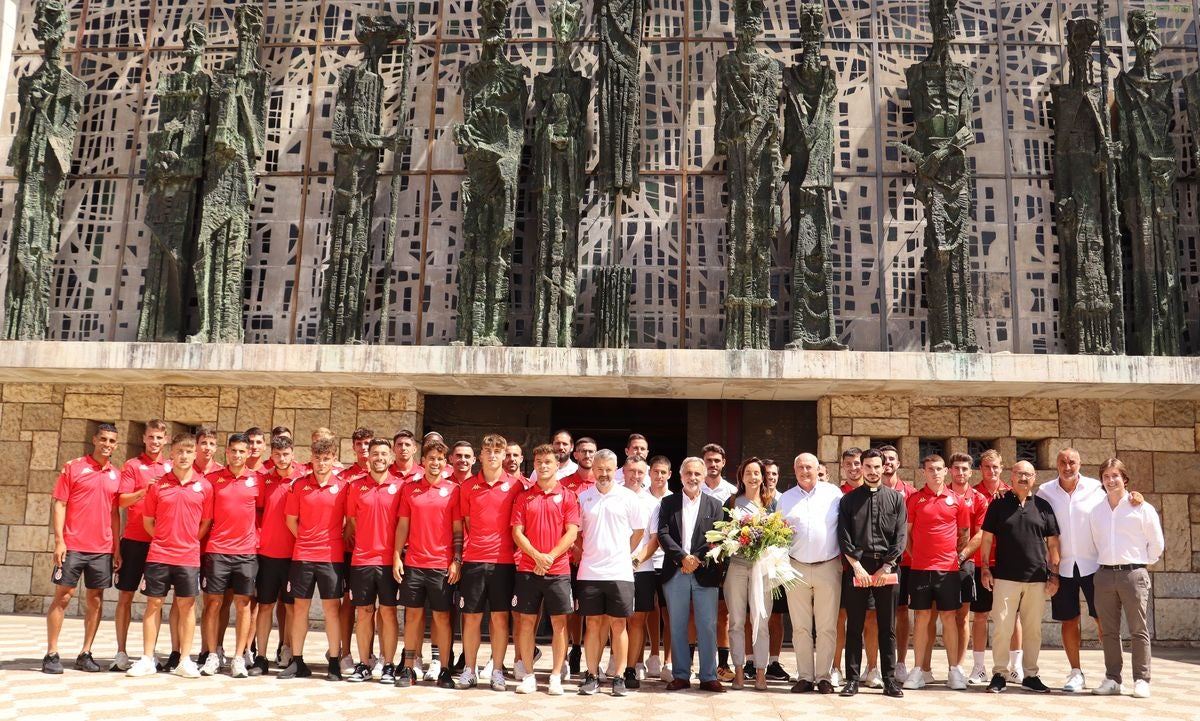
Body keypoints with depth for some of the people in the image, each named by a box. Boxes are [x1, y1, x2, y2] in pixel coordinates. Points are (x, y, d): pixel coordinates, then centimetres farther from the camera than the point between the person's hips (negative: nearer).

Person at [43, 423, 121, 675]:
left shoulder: (116, 475, 9)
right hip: (72, 546, -3)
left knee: (95, 600, 5)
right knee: (62, 596, 0)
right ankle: (51, 654, 8)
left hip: (103, 549, 3)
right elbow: (60, 505, -3)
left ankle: (85, 654, 14)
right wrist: (59, 540, -11)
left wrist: (117, 548, 7)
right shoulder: (73, 467, 0)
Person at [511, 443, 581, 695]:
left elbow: (572, 532, -4)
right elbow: (517, 532, 1)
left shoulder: (567, 496, 3)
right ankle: (528, 676, 15)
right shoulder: (524, 497, 8)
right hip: (527, 569, 2)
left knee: (559, 622, 2)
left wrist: (550, 557, -14)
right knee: (526, 621, 4)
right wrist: (536, 556, -14)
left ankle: (556, 677, 12)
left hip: (558, 569, -1)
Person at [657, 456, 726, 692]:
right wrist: (683, 557, -12)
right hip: (675, 573, 1)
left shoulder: (714, 505, 8)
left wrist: (697, 558, -12)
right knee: (677, 626, 7)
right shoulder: (668, 502, 9)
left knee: (707, 626, 1)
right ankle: (681, 675, 16)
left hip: (705, 573, 0)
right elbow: (663, 534, -1)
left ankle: (708, 677, 11)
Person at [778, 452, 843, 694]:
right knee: (800, 627, 5)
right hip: (796, 568, 2)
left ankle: (823, 676, 11)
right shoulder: (785, 498, 12)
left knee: (827, 627, 2)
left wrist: (847, 556, -6)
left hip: (828, 567, -2)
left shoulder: (833, 493, 5)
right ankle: (804, 676, 13)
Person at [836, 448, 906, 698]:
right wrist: (857, 566, -10)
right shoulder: (849, 499, 7)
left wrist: (886, 567, -8)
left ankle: (889, 678, 12)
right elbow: (844, 536, 1)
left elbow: (901, 536, 1)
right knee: (854, 626, 3)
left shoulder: (896, 498, 8)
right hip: (856, 567, 0)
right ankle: (853, 678, 8)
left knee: (888, 627, 5)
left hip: (887, 567, 0)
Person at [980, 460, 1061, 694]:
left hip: (1037, 578, 2)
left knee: (1033, 628, 8)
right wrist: (985, 568, -1)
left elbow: (1052, 543, 10)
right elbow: (987, 538, 6)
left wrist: (1054, 574, 5)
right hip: (1005, 577, -2)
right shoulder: (999, 504, 5)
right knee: (1002, 626, -4)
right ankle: (999, 674, 4)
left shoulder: (1043, 506, 9)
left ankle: (1030, 674, 19)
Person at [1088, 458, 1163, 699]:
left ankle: (1141, 680, 5)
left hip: (1133, 573, -4)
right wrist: (1107, 562, 13)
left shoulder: (1142, 508, 0)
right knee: (1109, 630, 7)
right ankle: (1112, 679, 12)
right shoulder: (1095, 511, 11)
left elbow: (1156, 544, 4)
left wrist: (1141, 564, 7)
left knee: (1138, 630, -1)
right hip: (1104, 574, 4)